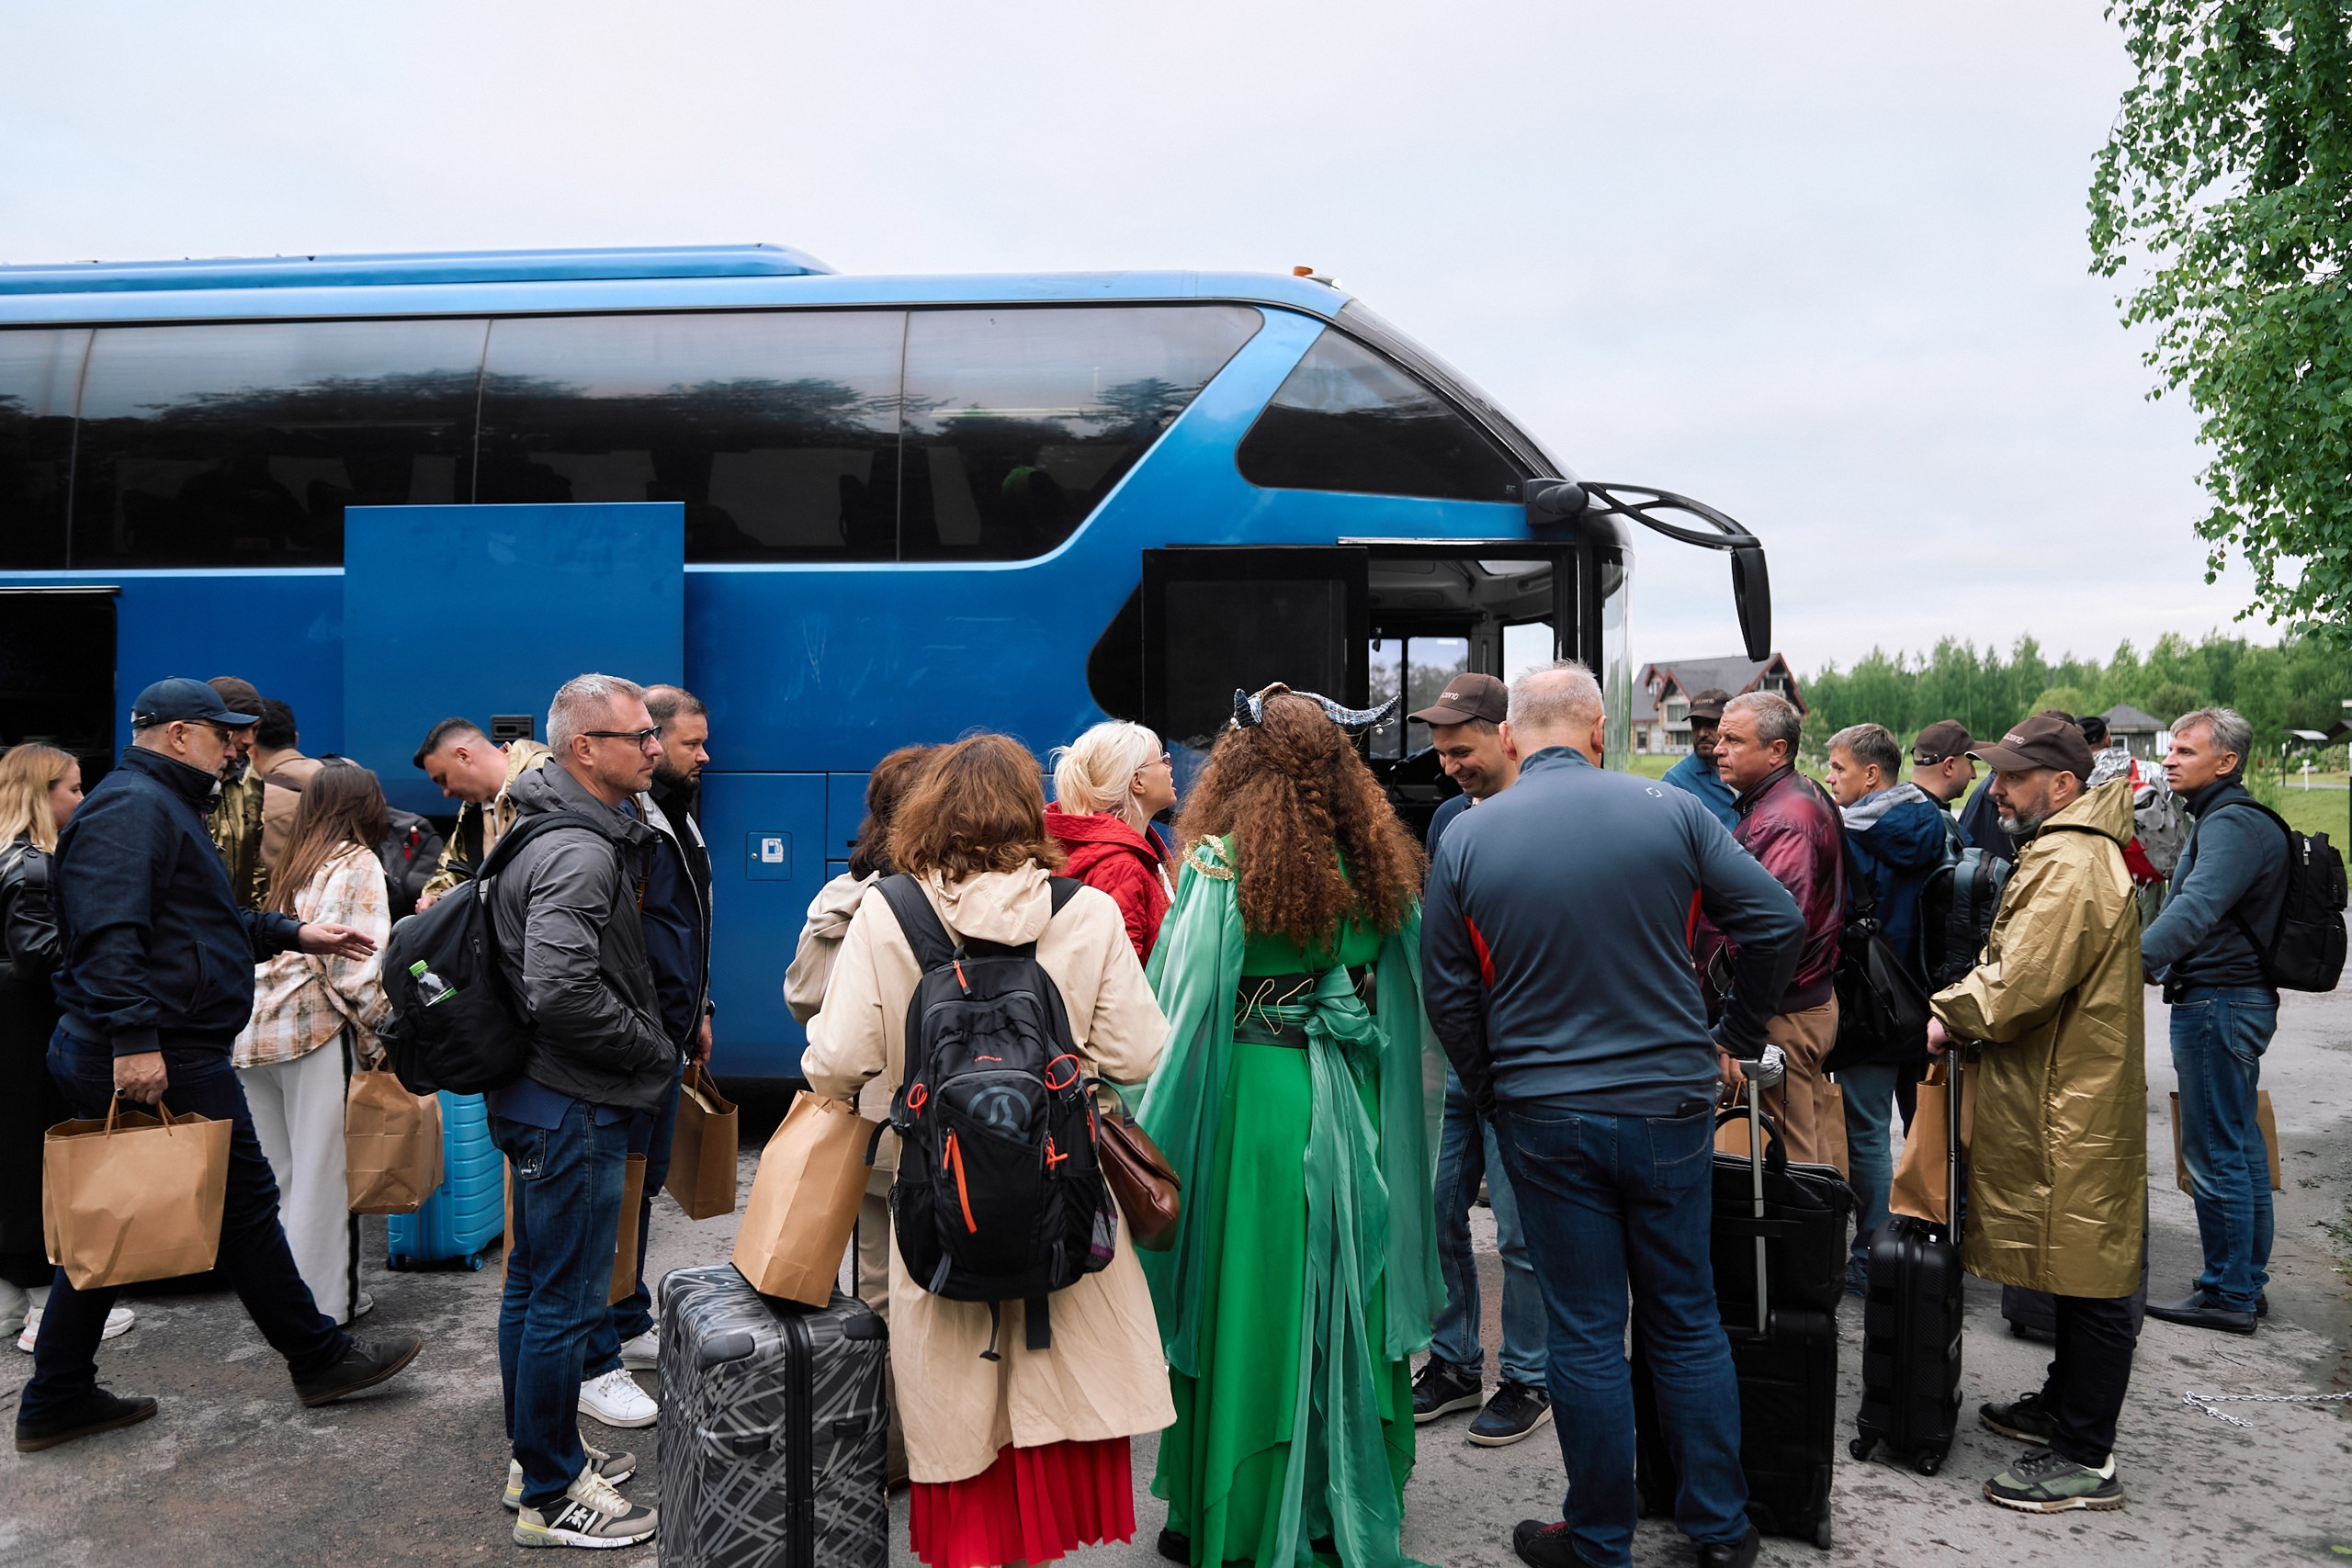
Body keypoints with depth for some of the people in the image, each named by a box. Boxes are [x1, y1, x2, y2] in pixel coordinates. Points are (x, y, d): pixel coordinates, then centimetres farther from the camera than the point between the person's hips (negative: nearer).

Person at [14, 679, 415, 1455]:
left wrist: (293, 934, 23)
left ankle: (56, 1400, 23)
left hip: (121, 1060, 11)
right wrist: (135, 1040, -31)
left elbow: (200, 919, 29)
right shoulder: (133, 806, -15)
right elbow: (110, 932, -26)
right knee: (245, 1202, 0)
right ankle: (319, 1359, 13)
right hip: (161, 1058, -11)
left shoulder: (156, 804, 20)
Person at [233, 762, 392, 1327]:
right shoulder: (358, 864, -3)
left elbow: (275, 943, 12)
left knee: (274, 1169, 13)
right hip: (314, 1026, -7)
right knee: (321, 1170, 0)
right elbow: (359, 963, -12)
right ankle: (324, 1302, 5)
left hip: (251, 1024, 7)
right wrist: (373, 1034, -3)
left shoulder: (291, 866, 18)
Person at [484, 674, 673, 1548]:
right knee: (567, 1300, 1)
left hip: (538, 1097, 11)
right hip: (574, 1108, -11)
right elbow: (562, 995, -30)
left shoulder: (560, 835, 11)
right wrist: (655, 1050, -17)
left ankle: (536, 1456, 36)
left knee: (533, 1281, 20)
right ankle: (550, 1499, 13)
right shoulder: (579, 854, -22)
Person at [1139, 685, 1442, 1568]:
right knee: (1341, 1299, 16)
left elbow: (1180, 1002, -12)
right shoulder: (1378, 865, 1)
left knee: (1247, 1305, 8)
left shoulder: (1220, 863, -13)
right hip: (1348, 1107, 5)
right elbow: (1403, 1006, 8)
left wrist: (1152, 1127, -4)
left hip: (1247, 1102, -4)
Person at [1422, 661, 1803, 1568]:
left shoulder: (1466, 839, -6)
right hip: (1671, 1108, 1)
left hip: (1544, 1119, -1)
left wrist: (1492, 1095, 12)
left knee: (1585, 1334, 10)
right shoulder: (1670, 812, -6)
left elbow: (1447, 994, -1)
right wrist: (1736, 1038, 10)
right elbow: (1777, 923, -3)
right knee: (1686, 1321, 16)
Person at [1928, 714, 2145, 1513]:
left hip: (2072, 1112, -11)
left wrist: (1945, 1020, -8)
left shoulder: (2070, 868, -21)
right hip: (2064, 1095, 11)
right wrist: (1950, 1008, 5)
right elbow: (2008, 966, 19)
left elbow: (2017, 989, -25)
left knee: (2088, 1280, -2)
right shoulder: (2065, 853, 15)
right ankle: (2064, 1408, 35)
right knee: (2078, 1271, 21)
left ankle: (2086, 1459, 7)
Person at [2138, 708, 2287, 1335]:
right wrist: (2160, 964, 20)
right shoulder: (2230, 819, 16)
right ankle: (2247, 1282, 27)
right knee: (2241, 1146, 17)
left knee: (2214, 1155, -3)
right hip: (2237, 998, 11)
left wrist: (2129, 963, -42)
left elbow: (2196, 911, -33)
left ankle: (2228, 1295, 5)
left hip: (2218, 1002, -11)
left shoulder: (2232, 824, -18)